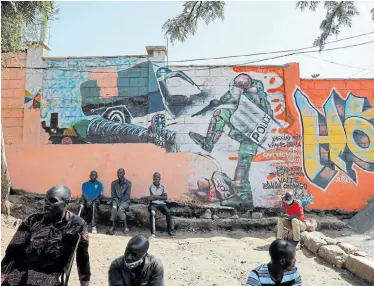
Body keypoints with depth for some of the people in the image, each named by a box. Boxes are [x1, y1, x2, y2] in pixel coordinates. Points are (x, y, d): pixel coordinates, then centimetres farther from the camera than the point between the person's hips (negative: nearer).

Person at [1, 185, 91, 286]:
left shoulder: (76, 225, -2)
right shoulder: (33, 220, 5)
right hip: (19, 271, 3)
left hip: (47, 276, -2)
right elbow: (14, 249, 5)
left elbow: (82, 256, 4)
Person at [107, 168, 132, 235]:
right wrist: (117, 202, -15)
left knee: (120, 208, -33)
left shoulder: (128, 183, -3)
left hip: (125, 201, -2)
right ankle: (113, 226, -23)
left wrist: (120, 203, -19)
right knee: (114, 208, -31)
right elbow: (113, 195, 2)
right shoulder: (114, 183, 5)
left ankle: (125, 226, -22)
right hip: (116, 200, 2)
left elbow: (127, 195, -9)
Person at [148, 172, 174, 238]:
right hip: (153, 204, -2)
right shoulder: (150, 186, 4)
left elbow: (166, 197, -2)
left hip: (162, 203, 2)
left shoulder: (163, 186, 9)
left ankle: (170, 230, -14)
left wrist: (155, 196, -11)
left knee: (168, 212, -27)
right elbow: (149, 198, -4)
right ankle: (153, 233, -37)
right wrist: (160, 196, -10)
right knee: (152, 213, -35)